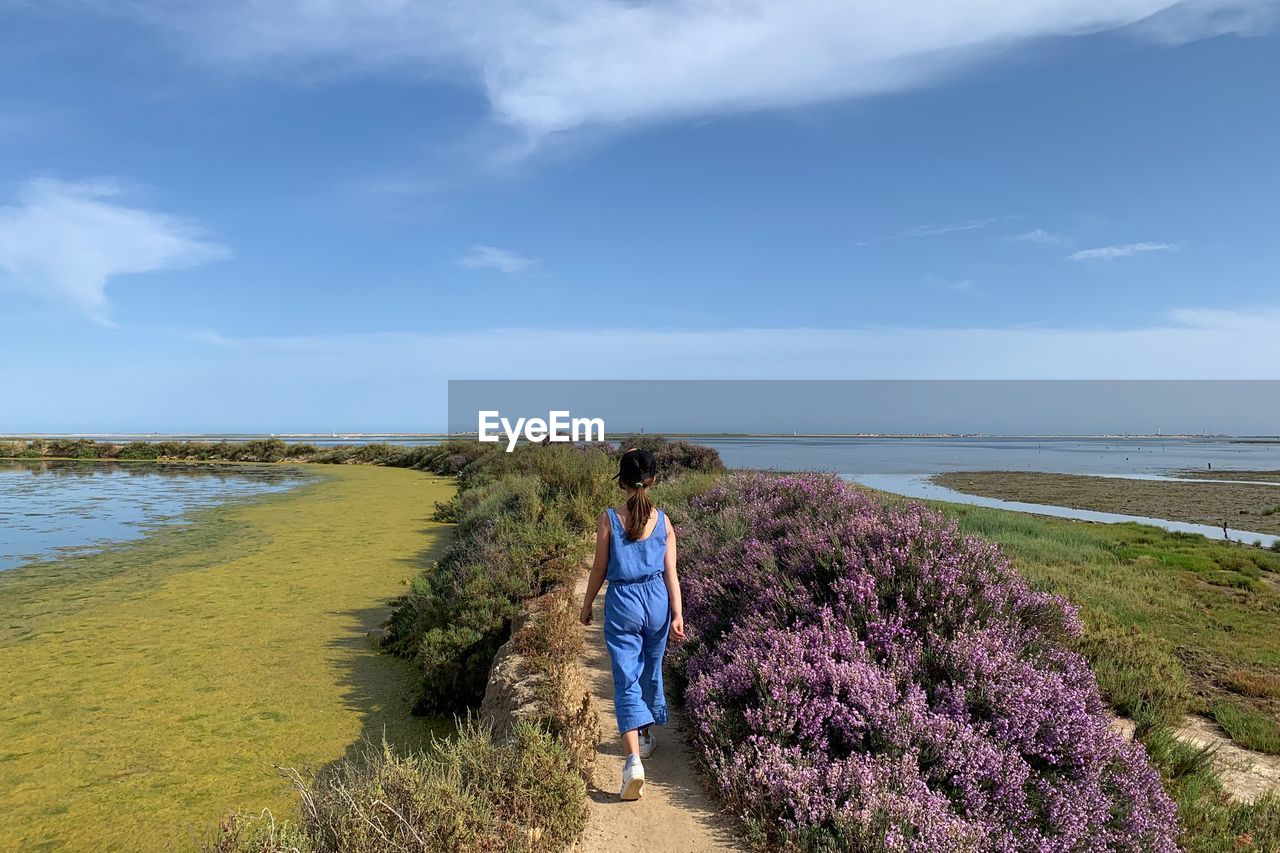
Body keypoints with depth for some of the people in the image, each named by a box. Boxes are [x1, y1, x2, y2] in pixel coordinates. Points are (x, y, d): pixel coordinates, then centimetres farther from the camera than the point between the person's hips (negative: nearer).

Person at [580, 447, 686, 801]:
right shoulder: (662, 520, -3)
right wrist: (678, 614, 0)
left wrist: (586, 606, 10)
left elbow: (599, 570, -3)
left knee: (626, 681, -1)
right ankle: (646, 736, 40)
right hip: (657, 601, 3)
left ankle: (634, 759, -14)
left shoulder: (608, 519, -10)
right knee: (651, 672, 22)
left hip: (622, 603, -3)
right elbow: (670, 572, -3)